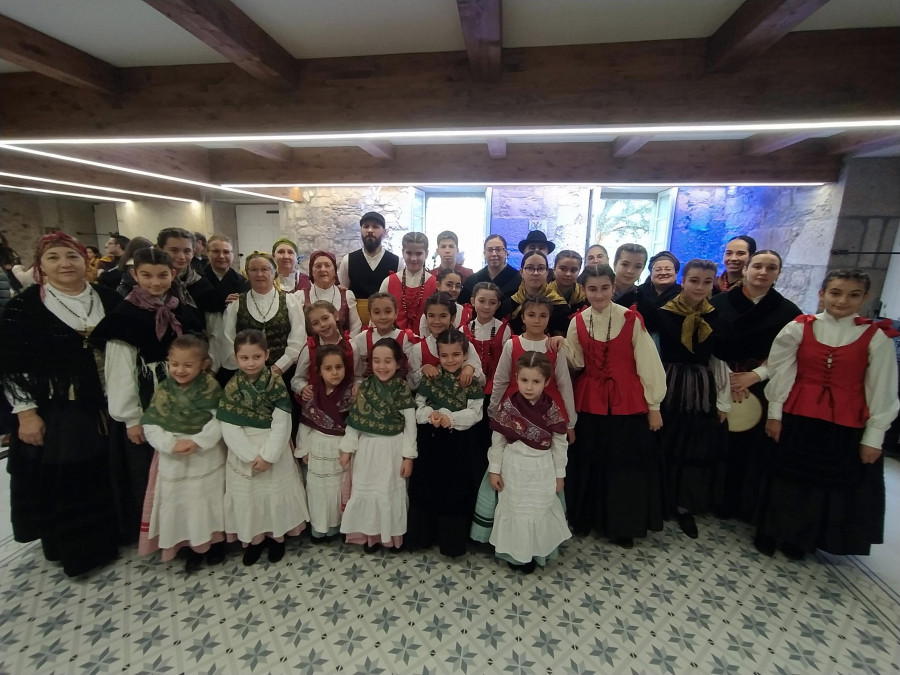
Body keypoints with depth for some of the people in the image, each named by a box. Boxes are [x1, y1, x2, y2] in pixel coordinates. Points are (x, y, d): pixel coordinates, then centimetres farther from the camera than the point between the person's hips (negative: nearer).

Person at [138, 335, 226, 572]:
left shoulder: (210, 388, -9)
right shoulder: (164, 390, -3)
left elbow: (219, 421, -15)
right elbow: (150, 425, -6)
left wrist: (198, 441, -25)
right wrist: (171, 444, -20)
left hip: (208, 458, -2)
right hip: (174, 461, 2)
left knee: (210, 502, 12)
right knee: (181, 504, 12)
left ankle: (216, 541, 34)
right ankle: (191, 548, 32)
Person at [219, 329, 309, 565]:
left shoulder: (276, 384, -9)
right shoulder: (231, 388, -6)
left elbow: (281, 424, -12)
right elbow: (229, 428, -9)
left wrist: (267, 455, -17)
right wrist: (251, 456, -16)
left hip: (274, 448, -1)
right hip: (243, 451, 1)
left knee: (276, 492, 9)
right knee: (247, 495, 11)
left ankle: (276, 536, 31)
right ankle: (253, 539, 33)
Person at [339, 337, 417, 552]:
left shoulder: (402, 389, -10)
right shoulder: (365, 386, -3)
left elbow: (410, 425, -8)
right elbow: (355, 420, 2)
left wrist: (408, 456, -9)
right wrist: (347, 448, 3)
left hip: (392, 449, -3)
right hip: (367, 448, 3)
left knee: (390, 492, 10)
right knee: (365, 491, 12)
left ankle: (391, 534, 31)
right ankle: (369, 533, 32)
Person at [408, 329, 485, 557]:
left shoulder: (472, 382, -5)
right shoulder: (430, 379, 1)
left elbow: (475, 413, -10)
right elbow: (417, 406, 1)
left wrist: (450, 417, -22)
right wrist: (430, 414, -19)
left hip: (459, 444, -2)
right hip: (430, 441, 2)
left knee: (455, 492, 9)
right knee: (425, 488, 13)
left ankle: (452, 540, 27)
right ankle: (423, 534, 33)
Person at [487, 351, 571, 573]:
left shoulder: (552, 410, -11)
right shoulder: (508, 407, -12)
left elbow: (560, 445, -1)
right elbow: (497, 441, -4)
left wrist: (559, 474, 3)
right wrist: (495, 470, -3)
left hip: (542, 469, 1)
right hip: (514, 468, 0)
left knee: (540, 511, 13)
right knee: (514, 510, 13)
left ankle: (535, 552, 36)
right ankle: (514, 551, 34)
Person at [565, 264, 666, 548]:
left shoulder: (631, 319, -9)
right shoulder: (578, 322, 0)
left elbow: (647, 364, -5)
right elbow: (577, 363, 3)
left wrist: (654, 405, -3)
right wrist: (562, 347, -16)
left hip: (627, 402, -2)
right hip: (589, 401, 3)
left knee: (625, 465, 9)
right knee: (589, 463, 14)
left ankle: (622, 525, 29)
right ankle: (585, 517, 34)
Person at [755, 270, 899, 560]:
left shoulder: (877, 337, -4)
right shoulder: (798, 328, -5)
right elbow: (781, 374, -2)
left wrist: (873, 436, -2)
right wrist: (774, 414, -1)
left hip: (847, 427, 1)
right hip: (799, 420, 0)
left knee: (841, 486, 15)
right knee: (792, 481, 12)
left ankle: (806, 540, 37)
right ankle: (783, 535, 33)